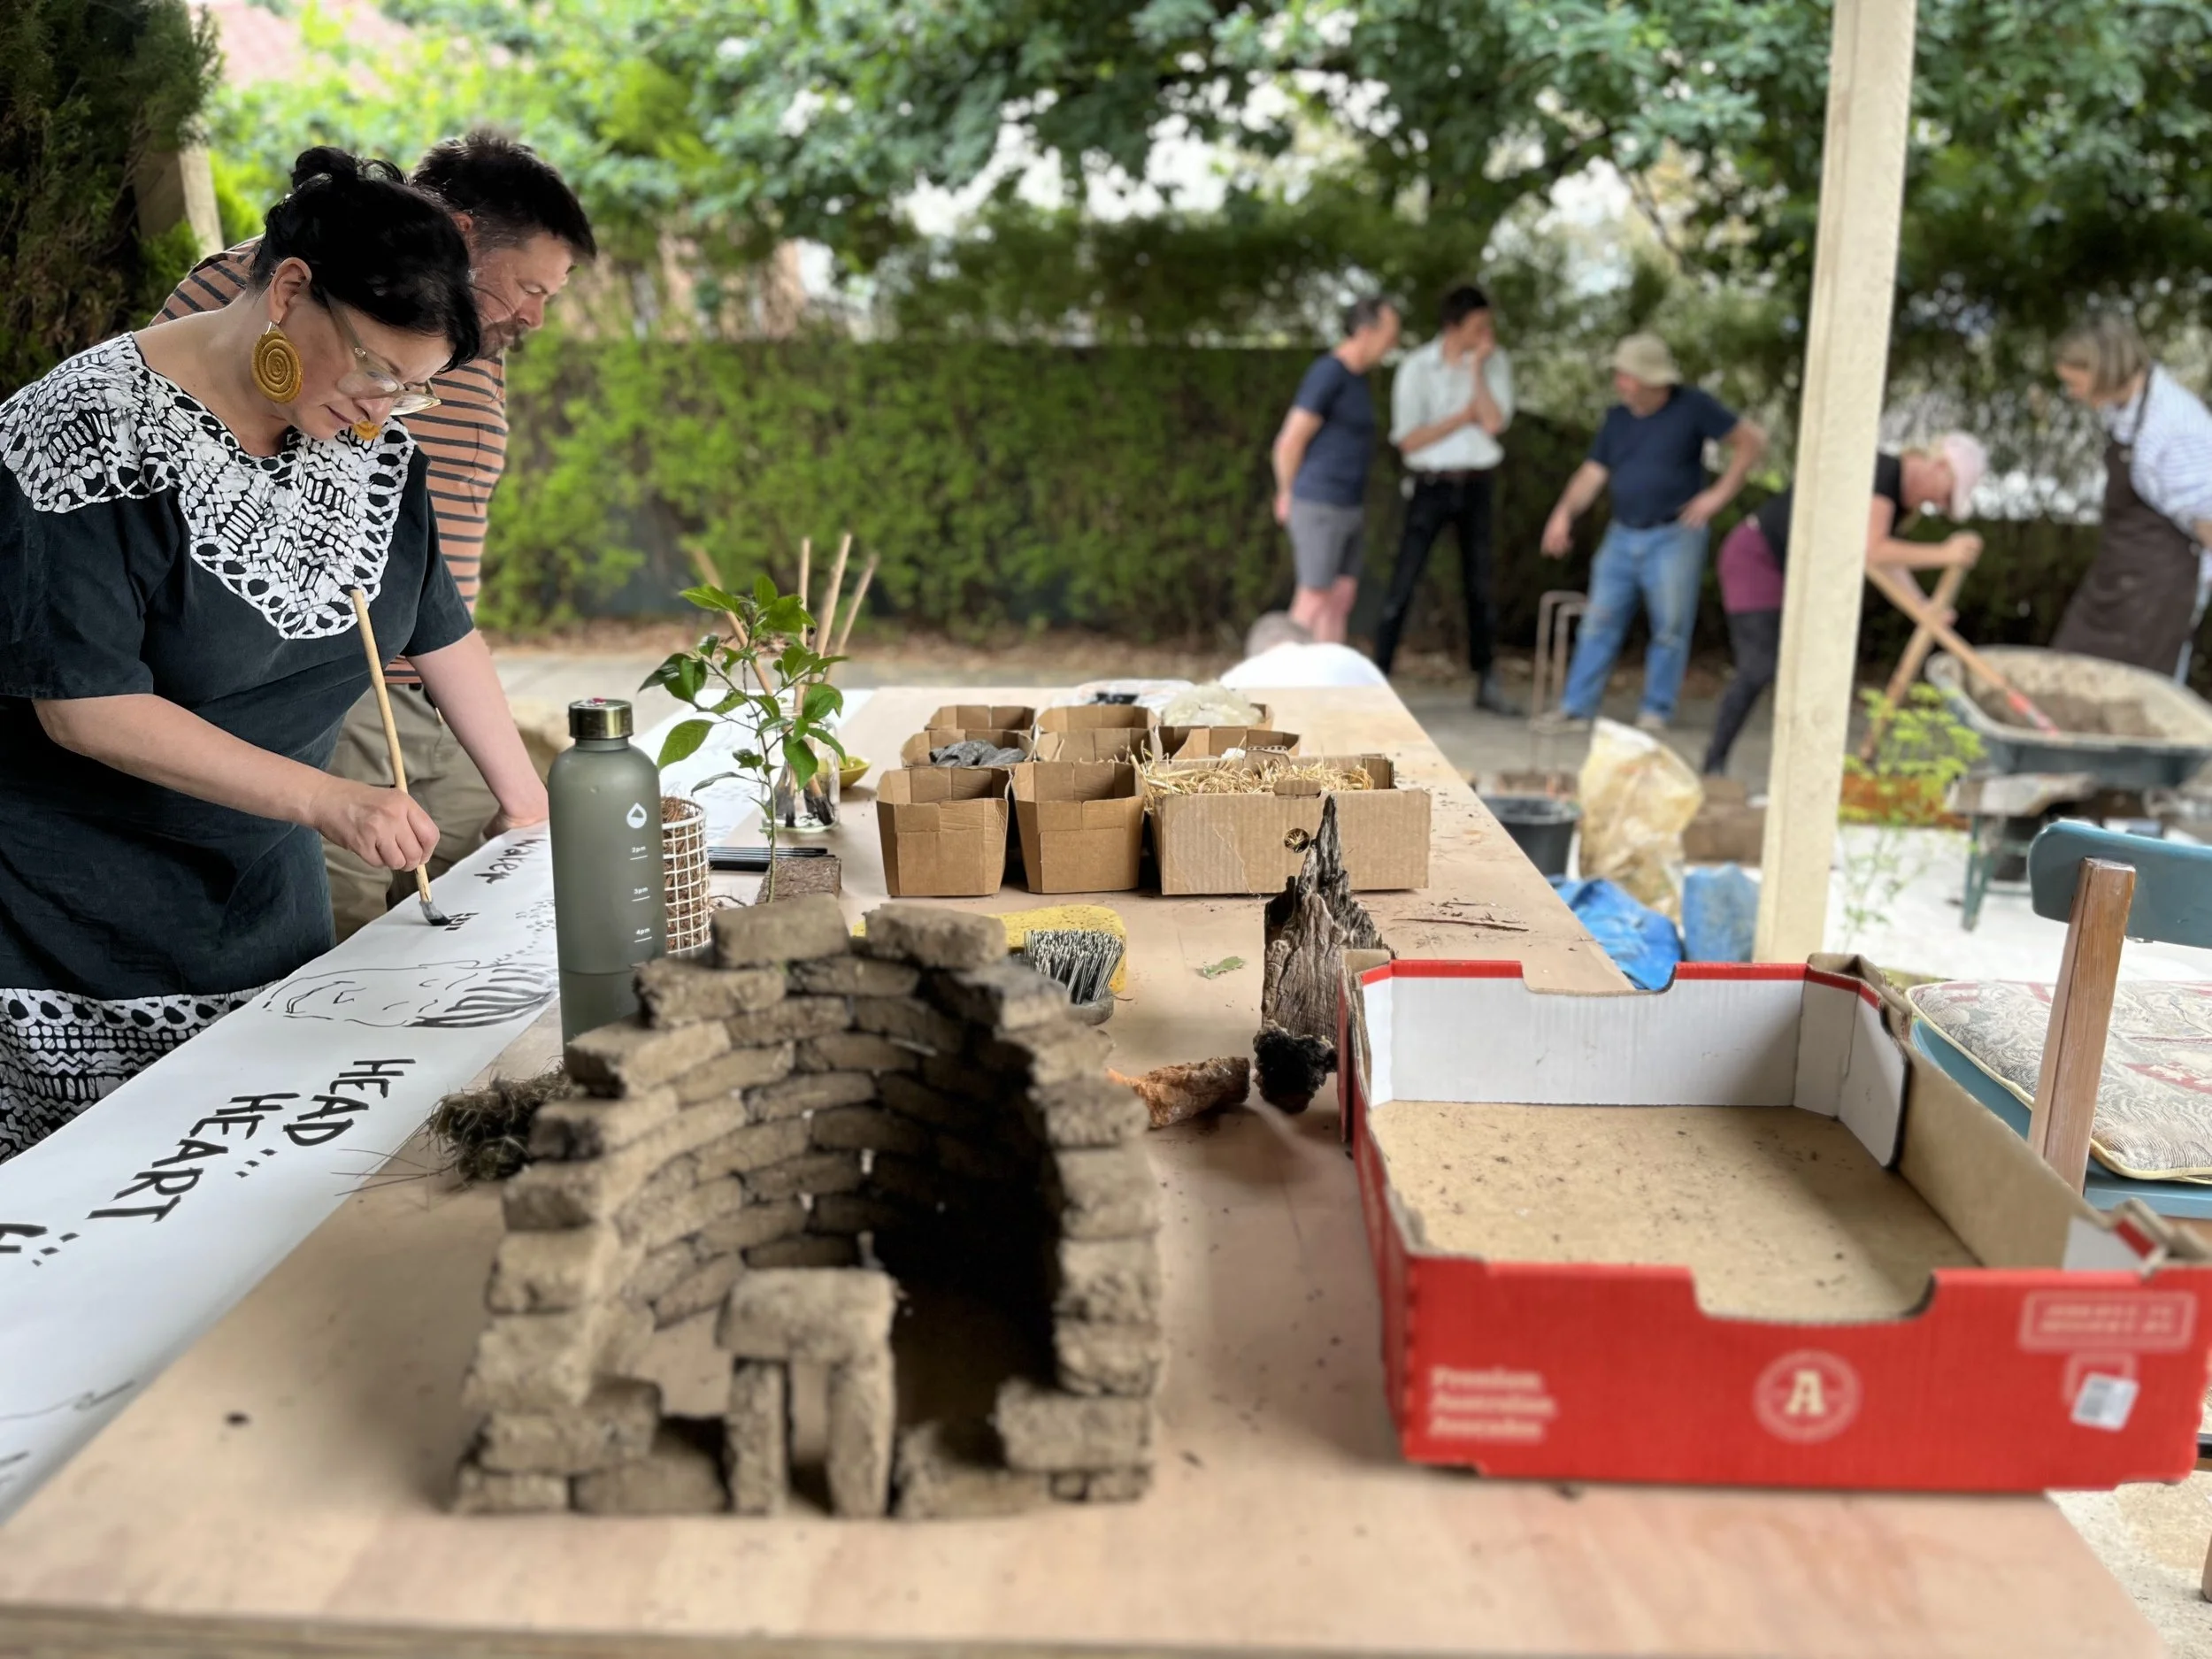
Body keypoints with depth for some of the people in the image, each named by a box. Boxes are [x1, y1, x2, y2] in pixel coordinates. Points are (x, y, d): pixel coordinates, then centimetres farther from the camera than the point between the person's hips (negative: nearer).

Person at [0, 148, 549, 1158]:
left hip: (263, 891, 6)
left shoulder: (371, 435, 0)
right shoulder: (88, 428, -19)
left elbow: (437, 624, 9)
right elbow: (87, 706, -22)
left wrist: (528, 804, 8)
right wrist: (330, 801, -26)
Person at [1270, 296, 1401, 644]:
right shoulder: (1326, 374, -17)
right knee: (1314, 600, -2)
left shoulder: (1354, 375, 12)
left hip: (1349, 507, 9)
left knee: (1342, 597, 9)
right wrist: (1287, 496, -1)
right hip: (1319, 509, -9)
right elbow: (1289, 443, -14)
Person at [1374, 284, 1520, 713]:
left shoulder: (1495, 363, 1)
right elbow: (1408, 440, -8)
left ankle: (1487, 682, 16)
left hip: (1475, 485, 3)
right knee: (1403, 584, -5)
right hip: (1429, 485, -3)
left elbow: (1493, 423, -11)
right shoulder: (1417, 367, -6)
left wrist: (1477, 367, -13)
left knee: (1480, 585, 8)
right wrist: (1464, 416, -9)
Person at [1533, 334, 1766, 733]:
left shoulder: (1693, 407, -5)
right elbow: (1593, 474, 6)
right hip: (1622, 536, 4)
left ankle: (1655, 712, 11)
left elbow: (1752, 441, -2)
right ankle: (1576, 708, 5)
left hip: (1674, 537, -4)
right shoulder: (1617, 418, 9)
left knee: (1671, 629, 1)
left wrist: (1720, 493, -7)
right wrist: (1564, 512, -10)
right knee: (1599, 622, 2)